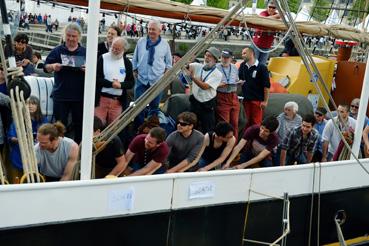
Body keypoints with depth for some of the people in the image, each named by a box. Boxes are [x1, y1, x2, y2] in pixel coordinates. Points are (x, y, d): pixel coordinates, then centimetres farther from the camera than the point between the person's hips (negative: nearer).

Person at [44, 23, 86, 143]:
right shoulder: (57, 51, 4)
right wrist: (53, 66, -18)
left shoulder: (85, 52, 5)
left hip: (79, 96, 1)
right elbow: (46, 67, 4)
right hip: (60, 95, 0)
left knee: (79, 125, 9)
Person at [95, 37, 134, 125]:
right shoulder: (102, 59, 1)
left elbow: (131, 82, 7)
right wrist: (111, 84, -15)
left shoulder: (127, 62, 9)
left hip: (118, 101, 2)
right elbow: (96, 78, -5)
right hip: (102, 99, -2)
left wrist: (120, 85, -12)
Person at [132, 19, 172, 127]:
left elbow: (169, 62, 12)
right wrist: (135, 70, 8)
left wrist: (165, 72, 2)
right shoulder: (141, 42, 2)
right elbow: (135, 59, 12)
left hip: (157, 81, 0)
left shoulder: (165, 44, 1)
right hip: (141, 79, 0)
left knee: (154, 108, 11)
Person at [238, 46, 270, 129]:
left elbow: (266, 85, -9)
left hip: (257, 100, -5)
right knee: (248, 122, 12)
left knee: (256, 123, -6)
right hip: (246, 99, 5)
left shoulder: (261, 67, -8)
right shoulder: (242, 66, 9)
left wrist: (265, 101, -11)